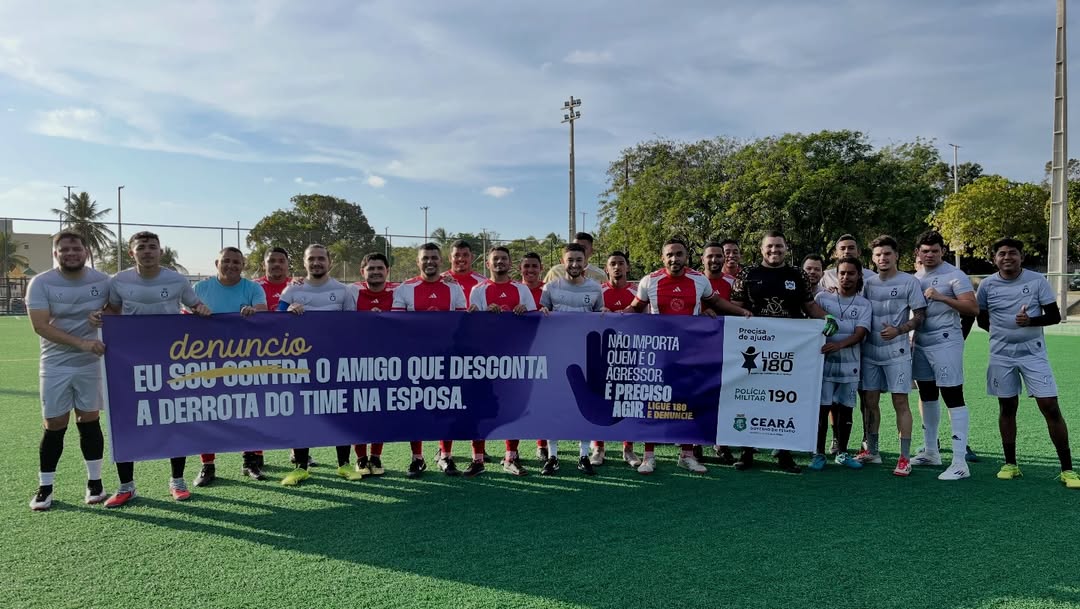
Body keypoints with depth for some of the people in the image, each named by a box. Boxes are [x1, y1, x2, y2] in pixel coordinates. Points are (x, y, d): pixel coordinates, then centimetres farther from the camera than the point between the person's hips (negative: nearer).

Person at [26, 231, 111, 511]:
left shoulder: (102, 280, -2)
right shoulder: (41, 283, -9)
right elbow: (40, 325, -18)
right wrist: (81, 343, -28)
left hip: (90, 364, 1)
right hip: (55, 366, -1)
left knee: (89, 422, 8)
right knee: (54, 427, 3)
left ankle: (94, 482, 19)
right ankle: (44, 488, 16)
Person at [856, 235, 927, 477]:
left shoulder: (909, 282, -3)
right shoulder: (868, 283, 10)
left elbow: (920, 316, -5)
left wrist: (898, 330, -20)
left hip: (896, 351, -4)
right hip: (870, 350, 5)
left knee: (900, 402, -5)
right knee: (870, 401, 9)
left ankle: (904, 458, -1)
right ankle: (871, 450, 21)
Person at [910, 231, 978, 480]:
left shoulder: (954, 275, -8)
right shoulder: (916, 276, 13)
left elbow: (973, 308, -17)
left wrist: (942, 297, -25)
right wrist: (910, 339, 18)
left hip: (945, 343, -8)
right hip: (920, 343, 8)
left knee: (953, 398, -8)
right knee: (926, 395, 14)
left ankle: (960, 462, -8)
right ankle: (931, 451, 28)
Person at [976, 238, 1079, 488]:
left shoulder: (1037, 281, -4)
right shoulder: (987, 285, 0)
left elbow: (1054, 316, -4)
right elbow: (982, 319, 13)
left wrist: (1030, 321, -21)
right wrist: (1003, 331, 1)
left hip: (1033, 353, -1)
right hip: (1001, 356, 2)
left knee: (1051, 407, -6)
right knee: (1007, 408, 9)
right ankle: (1010, 464, 20)